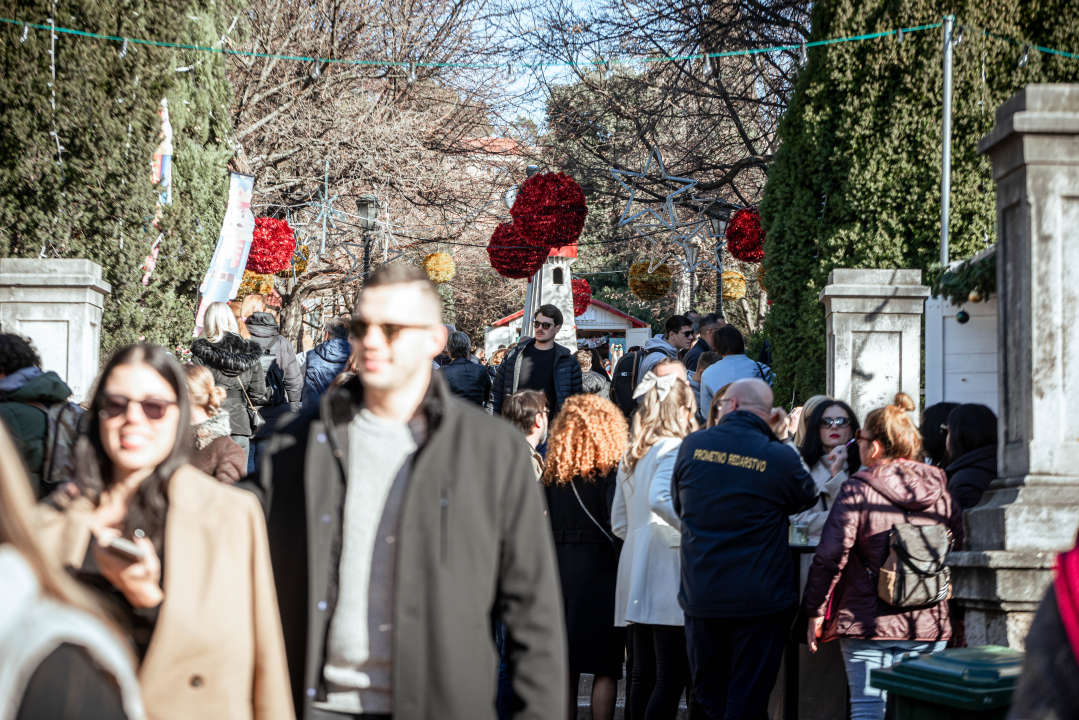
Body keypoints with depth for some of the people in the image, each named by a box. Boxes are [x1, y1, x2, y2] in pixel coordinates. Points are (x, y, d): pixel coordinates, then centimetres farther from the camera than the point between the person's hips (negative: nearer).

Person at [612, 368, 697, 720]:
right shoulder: (674, 448, -7)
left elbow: (619, 523, 20)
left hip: (635, 566, 9)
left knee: (643, 672, 9)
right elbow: (660, 499, -25)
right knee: (672, 674, -9)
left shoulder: (631, 455, 18)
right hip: (668, 569, -9)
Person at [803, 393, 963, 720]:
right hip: (929, 625, 4)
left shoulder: (856, 491, -9)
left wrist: (815, 613, -1)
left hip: (869, 623, -4)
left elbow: (829, 557, -11)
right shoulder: (940, 493, 4)